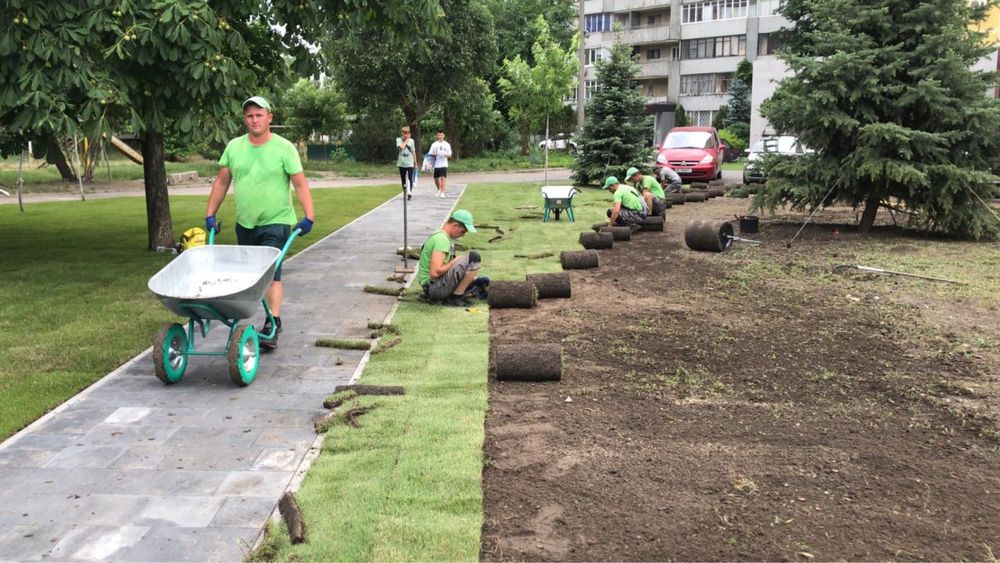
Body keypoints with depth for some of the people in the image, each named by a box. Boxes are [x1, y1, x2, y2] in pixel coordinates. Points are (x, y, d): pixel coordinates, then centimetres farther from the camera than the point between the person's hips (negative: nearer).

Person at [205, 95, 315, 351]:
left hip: (276, 223, -5)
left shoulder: (284, 148, -7)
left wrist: (309, 216, -17)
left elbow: (300, 184, -9)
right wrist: (210, 214, 9)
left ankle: (272, 324, -10)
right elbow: (221, 182, 11)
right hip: (244, 224, 5)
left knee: (270, 273, -12)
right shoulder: (234, 147, 5)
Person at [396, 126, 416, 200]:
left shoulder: (411, 141, 5)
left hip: (410, 163, -1)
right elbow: (401, 147, -20)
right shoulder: (399, 140, 1)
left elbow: (413, 152, 12)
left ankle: (410, 192, -27)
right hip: (401, 163, 1)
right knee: (403, 180, 9)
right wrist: (406, 140, -8)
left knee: (410, 178, -16)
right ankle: (405, 193, 20)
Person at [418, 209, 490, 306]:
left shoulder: (445, 236, 15)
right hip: (434, 286, -11)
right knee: (473, 257, -17)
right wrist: (455, 261, -14)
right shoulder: (442, 239, -19)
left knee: (483, 281, 20)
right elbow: (435, 273, -28)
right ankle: (456, 297, -12)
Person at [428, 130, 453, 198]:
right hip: (436, 164, 2)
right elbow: (430, 154, 8)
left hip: (444, 164, -2)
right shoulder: (434, 144, 8)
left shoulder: (447, 145, 7)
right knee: (436, 179, 8)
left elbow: (450, 155, 6)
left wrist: (445, 155, -15)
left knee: (443, 178, -13)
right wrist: (434, 154, -14)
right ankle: (439, 190, 31)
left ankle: (442, 192, -11)